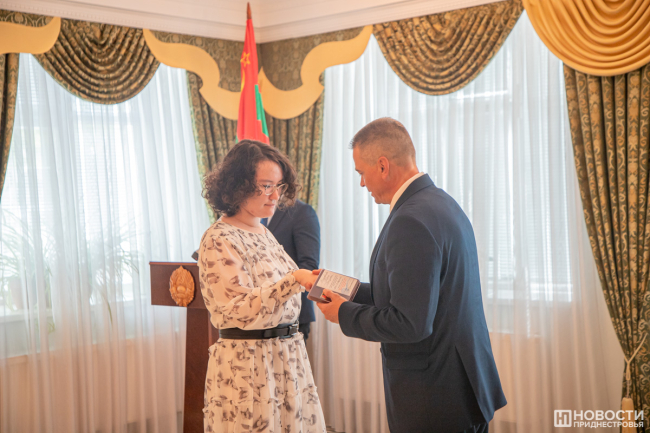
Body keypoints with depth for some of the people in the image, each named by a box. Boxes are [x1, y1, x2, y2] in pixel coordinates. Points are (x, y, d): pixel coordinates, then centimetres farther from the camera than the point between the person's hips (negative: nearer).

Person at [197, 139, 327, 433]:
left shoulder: (262, 233, 13)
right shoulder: (219, 241, -13)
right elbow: (240, 311, -21)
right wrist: (293, 281, -29)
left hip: (286, 358, 8)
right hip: (248, 367, -8)